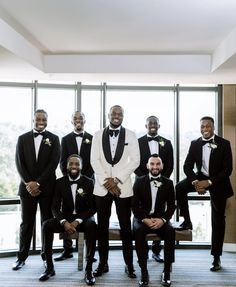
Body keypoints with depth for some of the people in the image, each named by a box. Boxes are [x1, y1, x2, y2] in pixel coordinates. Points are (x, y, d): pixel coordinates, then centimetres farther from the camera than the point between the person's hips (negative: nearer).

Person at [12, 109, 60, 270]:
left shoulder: (54, 139, 2)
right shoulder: (23, 139, 8)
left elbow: (53, 164, -6)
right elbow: (20, 163, 1)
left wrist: (38, 183, -13)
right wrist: (29, 183, -10)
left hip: (47, 187, -1)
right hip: (27, 187, 1)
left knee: (47, 222, 5)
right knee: (26, 223, 6)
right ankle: (22, 257, 17)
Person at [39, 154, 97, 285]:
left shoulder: (89, 182, -6)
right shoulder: (60, 182, 0)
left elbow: (93, 208, -8)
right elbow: (55, 207, -3)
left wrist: (77, 221, -22)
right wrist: (64, 222, -22)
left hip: (84, 218, -2)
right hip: (65, 218, 2)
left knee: (92, 226, -36)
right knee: (47, 225, -26)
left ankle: (89, 269, -26)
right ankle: (49, 267, -13)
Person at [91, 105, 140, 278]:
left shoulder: (130, 135, 3)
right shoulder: (98, 135, 6)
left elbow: (135, 161, -3)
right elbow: (94, 160, 0)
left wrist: (117, 179, -11)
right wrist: (107, 182, -10)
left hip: (123, 187, -1)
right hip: (102, 186, 1)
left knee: (125, 226, 3)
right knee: (102, 226, 6)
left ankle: (129, 264, 14)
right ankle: (103, 263, 18)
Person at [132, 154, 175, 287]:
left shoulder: (168, 183, 3)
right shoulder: (139, 181, -1)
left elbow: (172, 206, 0)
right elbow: (135, 205, -4)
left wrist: (163, 219, -18)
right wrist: (145, 219, -20)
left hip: (160, 218, 1)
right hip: (142, 217, -1)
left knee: (171, 231, -30)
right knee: (138, 230, -33)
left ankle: (167, 271, -19)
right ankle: (144, 271, -25)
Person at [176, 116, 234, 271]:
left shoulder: (224, 144, -12)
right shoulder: (195, 144, -3)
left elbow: (228, 169, -15)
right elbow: (188, 166, -4)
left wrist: (209, 182, -24)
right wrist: (195, 182, -23)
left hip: (217, 182, -3)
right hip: (200, 177, 3)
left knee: (218, 221, 3)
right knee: (179, 188, -25)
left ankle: (216, 257, 15)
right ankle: (187, 221, -4)